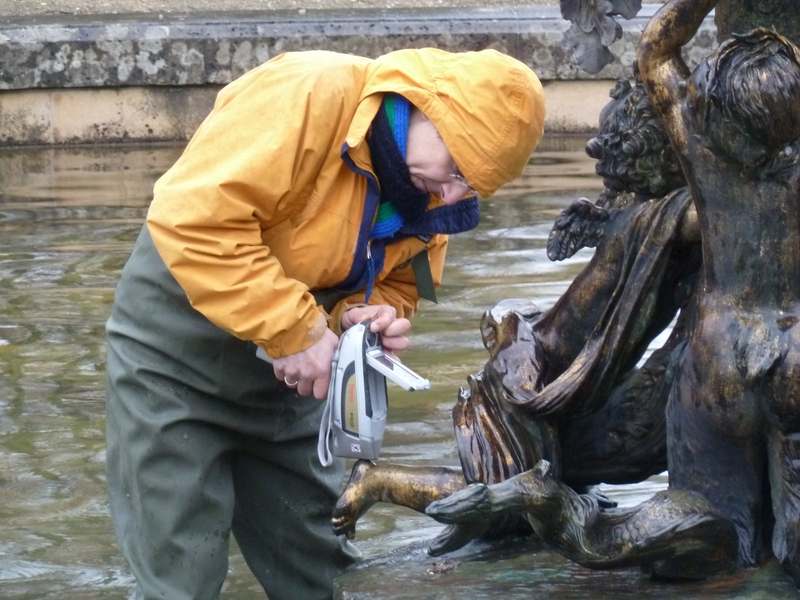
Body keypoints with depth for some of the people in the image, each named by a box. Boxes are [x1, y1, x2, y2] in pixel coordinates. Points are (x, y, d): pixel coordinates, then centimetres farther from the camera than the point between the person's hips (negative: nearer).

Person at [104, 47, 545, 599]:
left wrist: (366, 317, -18)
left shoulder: (430, 191, -5)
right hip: (178, 353, -7)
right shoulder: (309, 97, -28)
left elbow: (396, 284, 7)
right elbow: (193, 217, -34)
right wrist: (296, 330, -32)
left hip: (284, 374, 7)